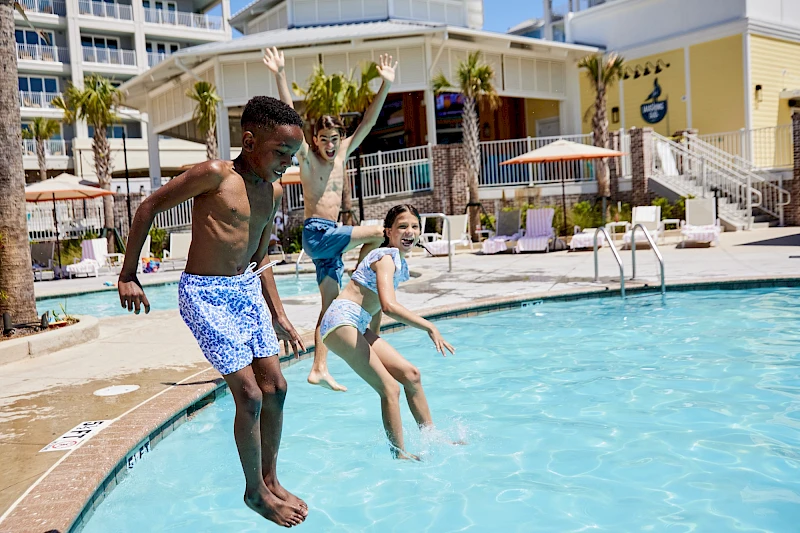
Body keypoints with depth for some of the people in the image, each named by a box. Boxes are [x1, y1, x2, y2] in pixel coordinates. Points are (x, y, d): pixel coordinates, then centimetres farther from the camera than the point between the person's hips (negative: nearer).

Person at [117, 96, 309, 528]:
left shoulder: (273, 191, 7)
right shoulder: (215, 175, -15)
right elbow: (149, 207, -8)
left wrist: (279, 317, 16)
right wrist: (128, 275, -8)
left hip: (247, 290, 8)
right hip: (206, 296, -7)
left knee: (275, 387, 9)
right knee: (249, 395, -7)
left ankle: (271, 480, 28)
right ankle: (255, 492, 15)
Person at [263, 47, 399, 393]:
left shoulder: (342, 154, 12)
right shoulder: (307, 158, -3)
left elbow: (368, 122, 9)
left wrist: (386, 85, 2)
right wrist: (280, 76, -23)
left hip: (330, 237, 6)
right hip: (316, 233, -6)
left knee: (330, 304, 4)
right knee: (377, 234, -11)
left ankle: (319, 370, 7)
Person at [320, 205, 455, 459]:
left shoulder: (400, 263, 14)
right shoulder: (386, 257, -15)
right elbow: (389, 306, -31)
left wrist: (374, 342, 24)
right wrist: (429, 327, -30)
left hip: (358, 326, 10)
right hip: (342, 321, -10)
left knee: (410, 374, 9)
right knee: (389, 388, -11)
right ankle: (399, 454, 0)